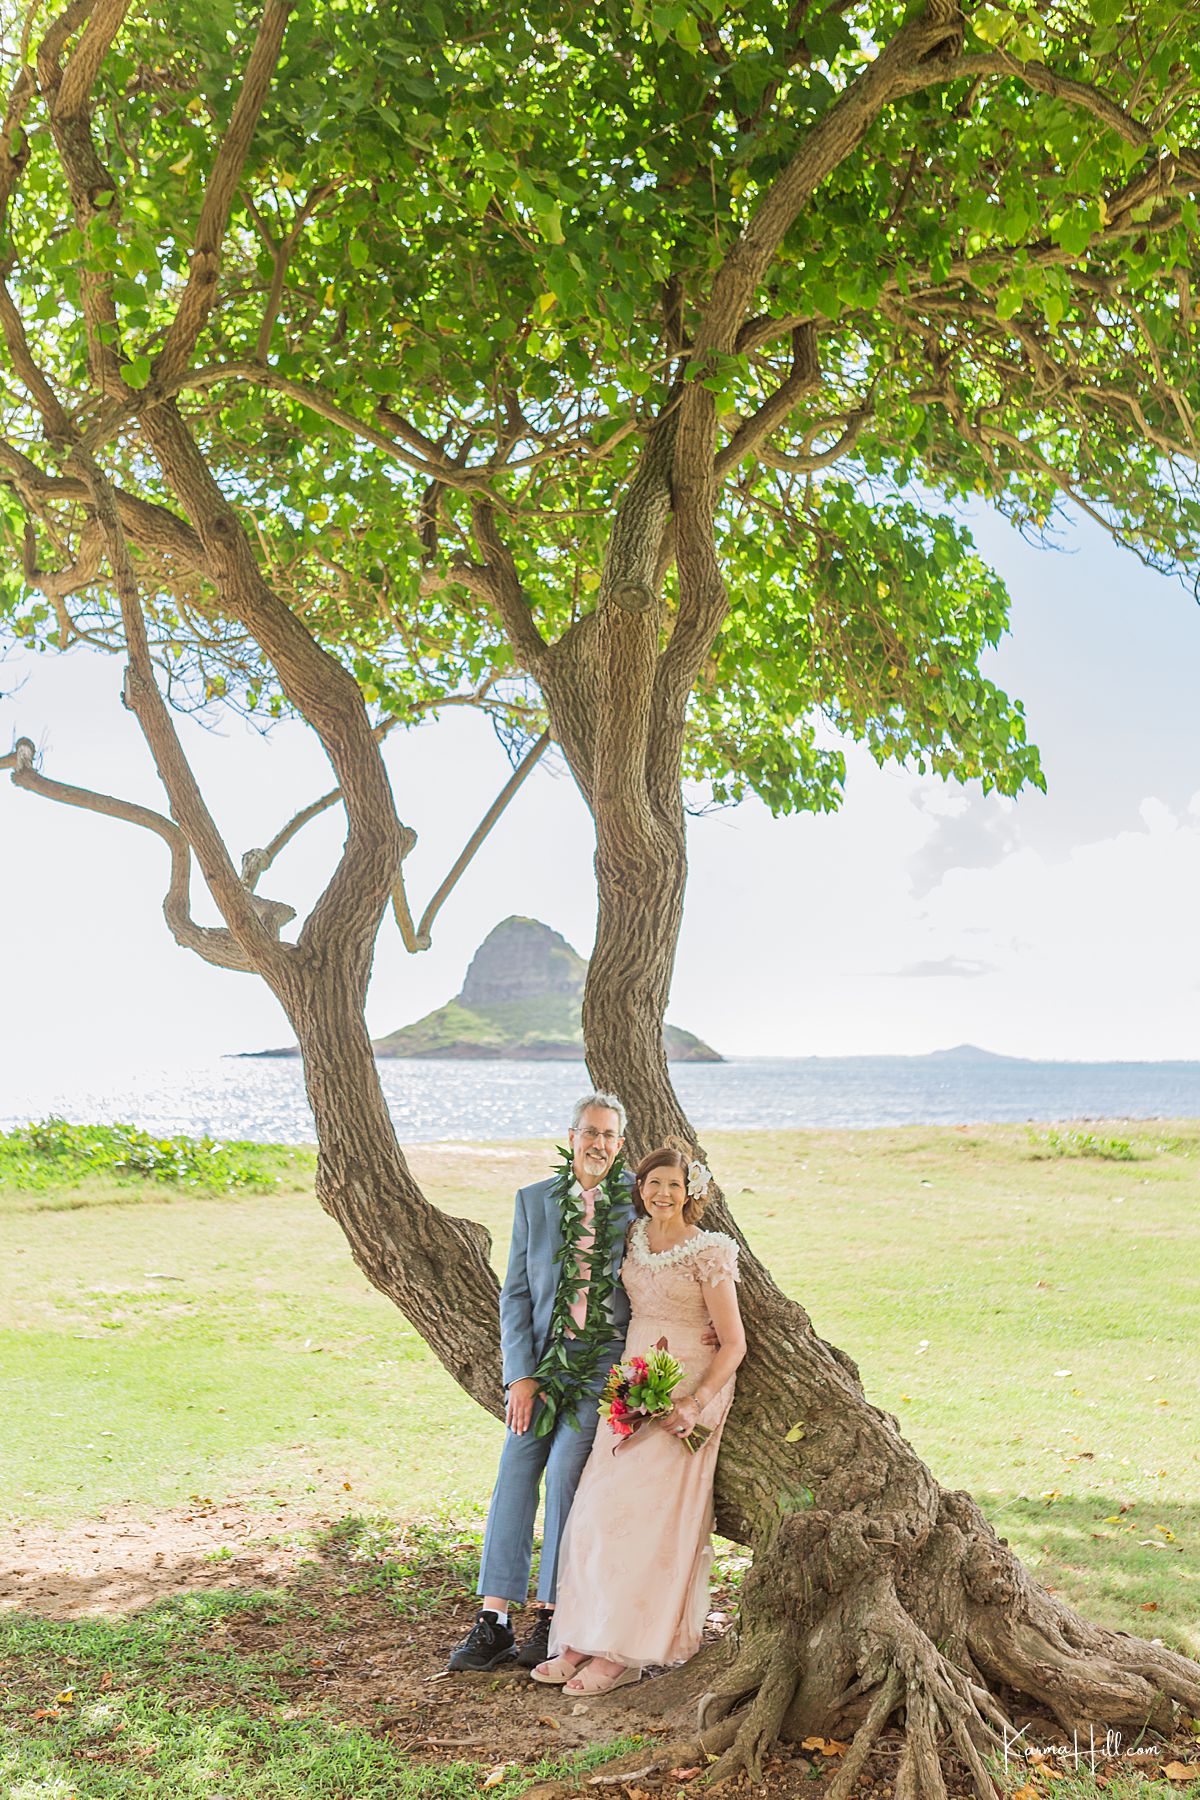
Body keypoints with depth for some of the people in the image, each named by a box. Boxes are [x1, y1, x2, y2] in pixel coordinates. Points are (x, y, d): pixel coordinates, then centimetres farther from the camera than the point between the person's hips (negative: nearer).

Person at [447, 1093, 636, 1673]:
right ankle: (494, 1622, 5)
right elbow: (515, 1294, 5)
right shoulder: (533, 1200, 5)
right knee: (514, 1474, -1)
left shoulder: (638, 1200, 0)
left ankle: (551, 1618, 2)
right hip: (541, 1357, 3)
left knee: (564, 1471, -11)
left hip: (607, 1358, -3)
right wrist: (521, 1375, -3)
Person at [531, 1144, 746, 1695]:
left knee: (650, 1511, -7)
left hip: (687, 1391, -6)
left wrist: (695, 1404, -21)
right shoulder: (634, 1237, 6)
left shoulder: (708, 1252, -12)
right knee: (601, 1508, 3)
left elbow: (734, 1343, -11)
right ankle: (584, 1642, 10)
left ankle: (622, 1653, 1)